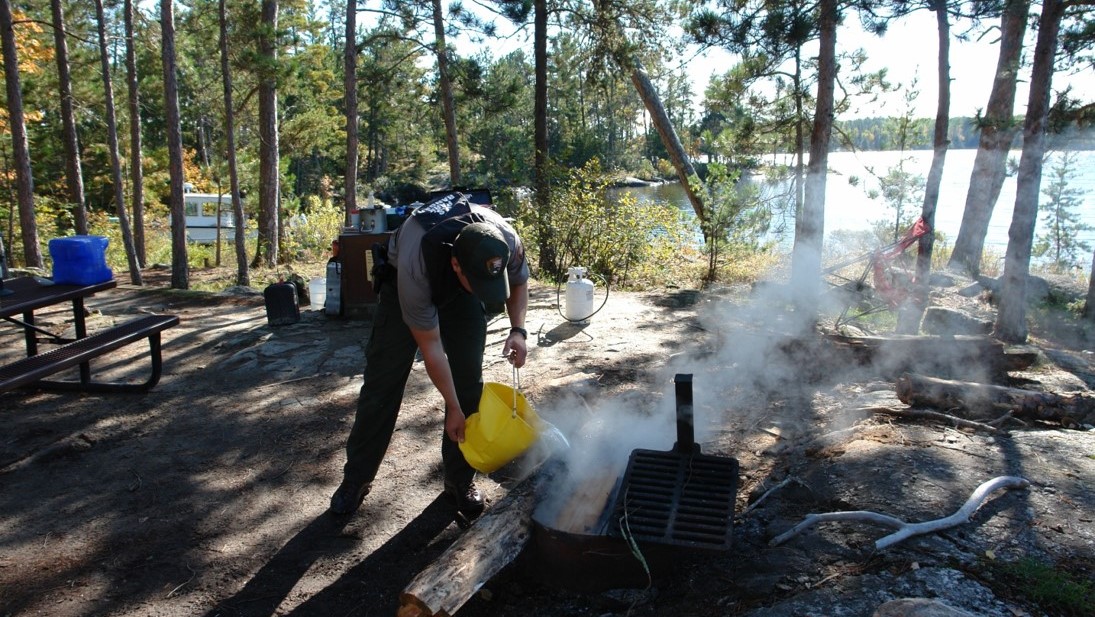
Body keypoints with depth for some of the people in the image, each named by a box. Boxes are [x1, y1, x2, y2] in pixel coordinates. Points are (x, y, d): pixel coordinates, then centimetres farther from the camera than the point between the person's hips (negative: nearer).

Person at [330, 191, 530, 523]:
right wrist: (453, 409, -22)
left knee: (468, 378, -7)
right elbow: (431, 347, -30)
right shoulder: (415, 266, -43)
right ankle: (356, 478, 13)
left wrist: (518, 329, -24)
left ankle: (460, 480, 7)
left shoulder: (506, 242, -35)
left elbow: (519, 282, -8)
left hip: (460, 290, 3)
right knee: (382, 380, -3)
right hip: (405, 282, -2)